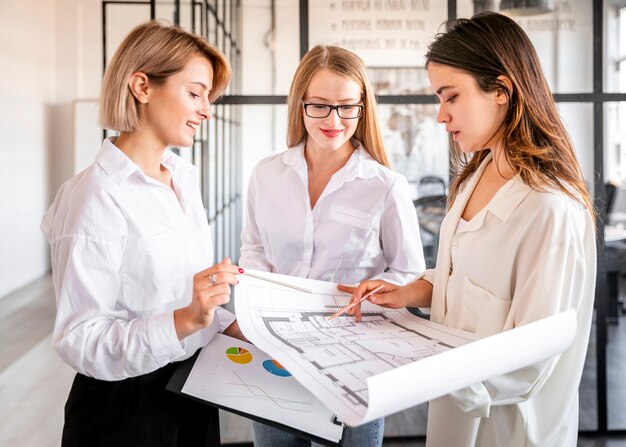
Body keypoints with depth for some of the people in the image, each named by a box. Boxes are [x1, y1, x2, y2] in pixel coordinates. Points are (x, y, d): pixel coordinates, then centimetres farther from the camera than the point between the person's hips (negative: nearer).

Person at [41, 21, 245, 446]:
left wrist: (229, 323, 0)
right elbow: (80, 341, -23)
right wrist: (186, 320, -33)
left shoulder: (186, 176, 3)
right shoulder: (96, 196, -21)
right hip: (125, 406, -7)